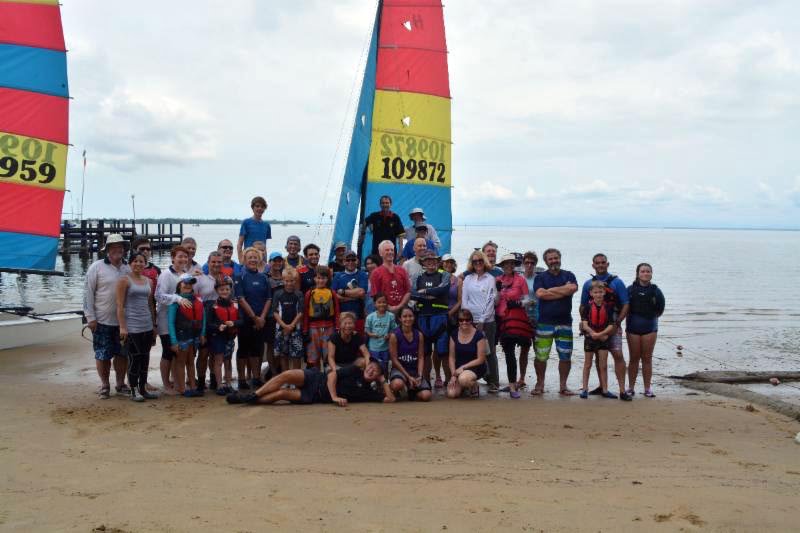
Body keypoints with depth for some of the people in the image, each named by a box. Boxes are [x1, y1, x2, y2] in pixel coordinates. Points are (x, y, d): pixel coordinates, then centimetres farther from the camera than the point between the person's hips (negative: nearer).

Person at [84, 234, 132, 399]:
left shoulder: (128, 268, 6)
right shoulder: (97, 267, -5)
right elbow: (88, 292, -5)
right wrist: (90, 317, -9)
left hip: (123, 320, 3)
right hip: (102, 321, -3)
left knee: (122, 353, 10)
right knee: (102, 355, 4)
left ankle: (120, 384, 23)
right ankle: (104, 385, 18)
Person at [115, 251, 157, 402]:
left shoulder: (149, 281, 12)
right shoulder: (124, 280, -5)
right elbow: (120, 305, -9)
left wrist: (154, 324, 14)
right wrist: (122, 326, -15)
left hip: (147, 326, 6)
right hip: (132, 327, -6)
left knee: (145, 358, 9)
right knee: (134, 359, -3)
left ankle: (143, 388, 18)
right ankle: (134, 391, 7)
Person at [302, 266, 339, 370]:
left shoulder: (332, 294, 4)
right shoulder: (309, 294, 2)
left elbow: (337, 313, 4)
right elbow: (305, 313, 2)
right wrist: (305, 331, -1)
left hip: (329, 327, 0)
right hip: (314, 328, 0)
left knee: (328, 355, 3)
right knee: (313, 357, 5)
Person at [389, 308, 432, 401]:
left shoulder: (419, 335, 3)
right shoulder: (394, 335, -9)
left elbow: (421, 357, 2)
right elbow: (394, 359, -9)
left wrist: (419, 376, -11)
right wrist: (408, 377, -14)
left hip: (415, 369, 4)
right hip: (399, 369, -4)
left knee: (426, 396, -17)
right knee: (397, 384, -40)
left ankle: (412, 390, 18)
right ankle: (395, 392, 1)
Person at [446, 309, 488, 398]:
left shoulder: (479, 335, -10)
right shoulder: (454, 335, 2)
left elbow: (480, 360, -10)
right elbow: (452, 357, 5)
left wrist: (463, 367, -15)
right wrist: (453, 374, -8)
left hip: (475, 367, -4)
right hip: (458, 368, 4)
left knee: (463, 379, -38)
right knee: (451, 394, -17)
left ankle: (474, 386, -2)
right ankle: (464, 386, 19)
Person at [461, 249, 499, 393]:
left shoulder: (490, 279, 3)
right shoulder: (468, 279, 12)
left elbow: (490, 300, -3)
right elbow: (464, 300, 9)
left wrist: (482, 320, -8)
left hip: (487, 320, -2)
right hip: (470, 320, 2)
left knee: (489, 352, 0)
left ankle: (493, 382, 5)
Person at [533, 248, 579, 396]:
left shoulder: (568, 275, 12)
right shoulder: (540, 277, 8)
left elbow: (573, 288, -10)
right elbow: (540, 294, -11)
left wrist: (550, 290, -7)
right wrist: (563, 291, -8)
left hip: (565, 322, 2)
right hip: (544, 322, -1)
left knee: (566, 356, 3)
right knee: (541, 356, -1)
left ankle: (563, 385, 15)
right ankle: (540, 384, 14)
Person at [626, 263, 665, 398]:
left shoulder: (655, 290, 0)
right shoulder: (631, 289, -2)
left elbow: (660, 308, 2)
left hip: (649, 328, 0)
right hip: (633, 328, 0)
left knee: (647, 358, 5)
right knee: (634, 359, 6)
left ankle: (648, 388, 12)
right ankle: (631, 387, 13)